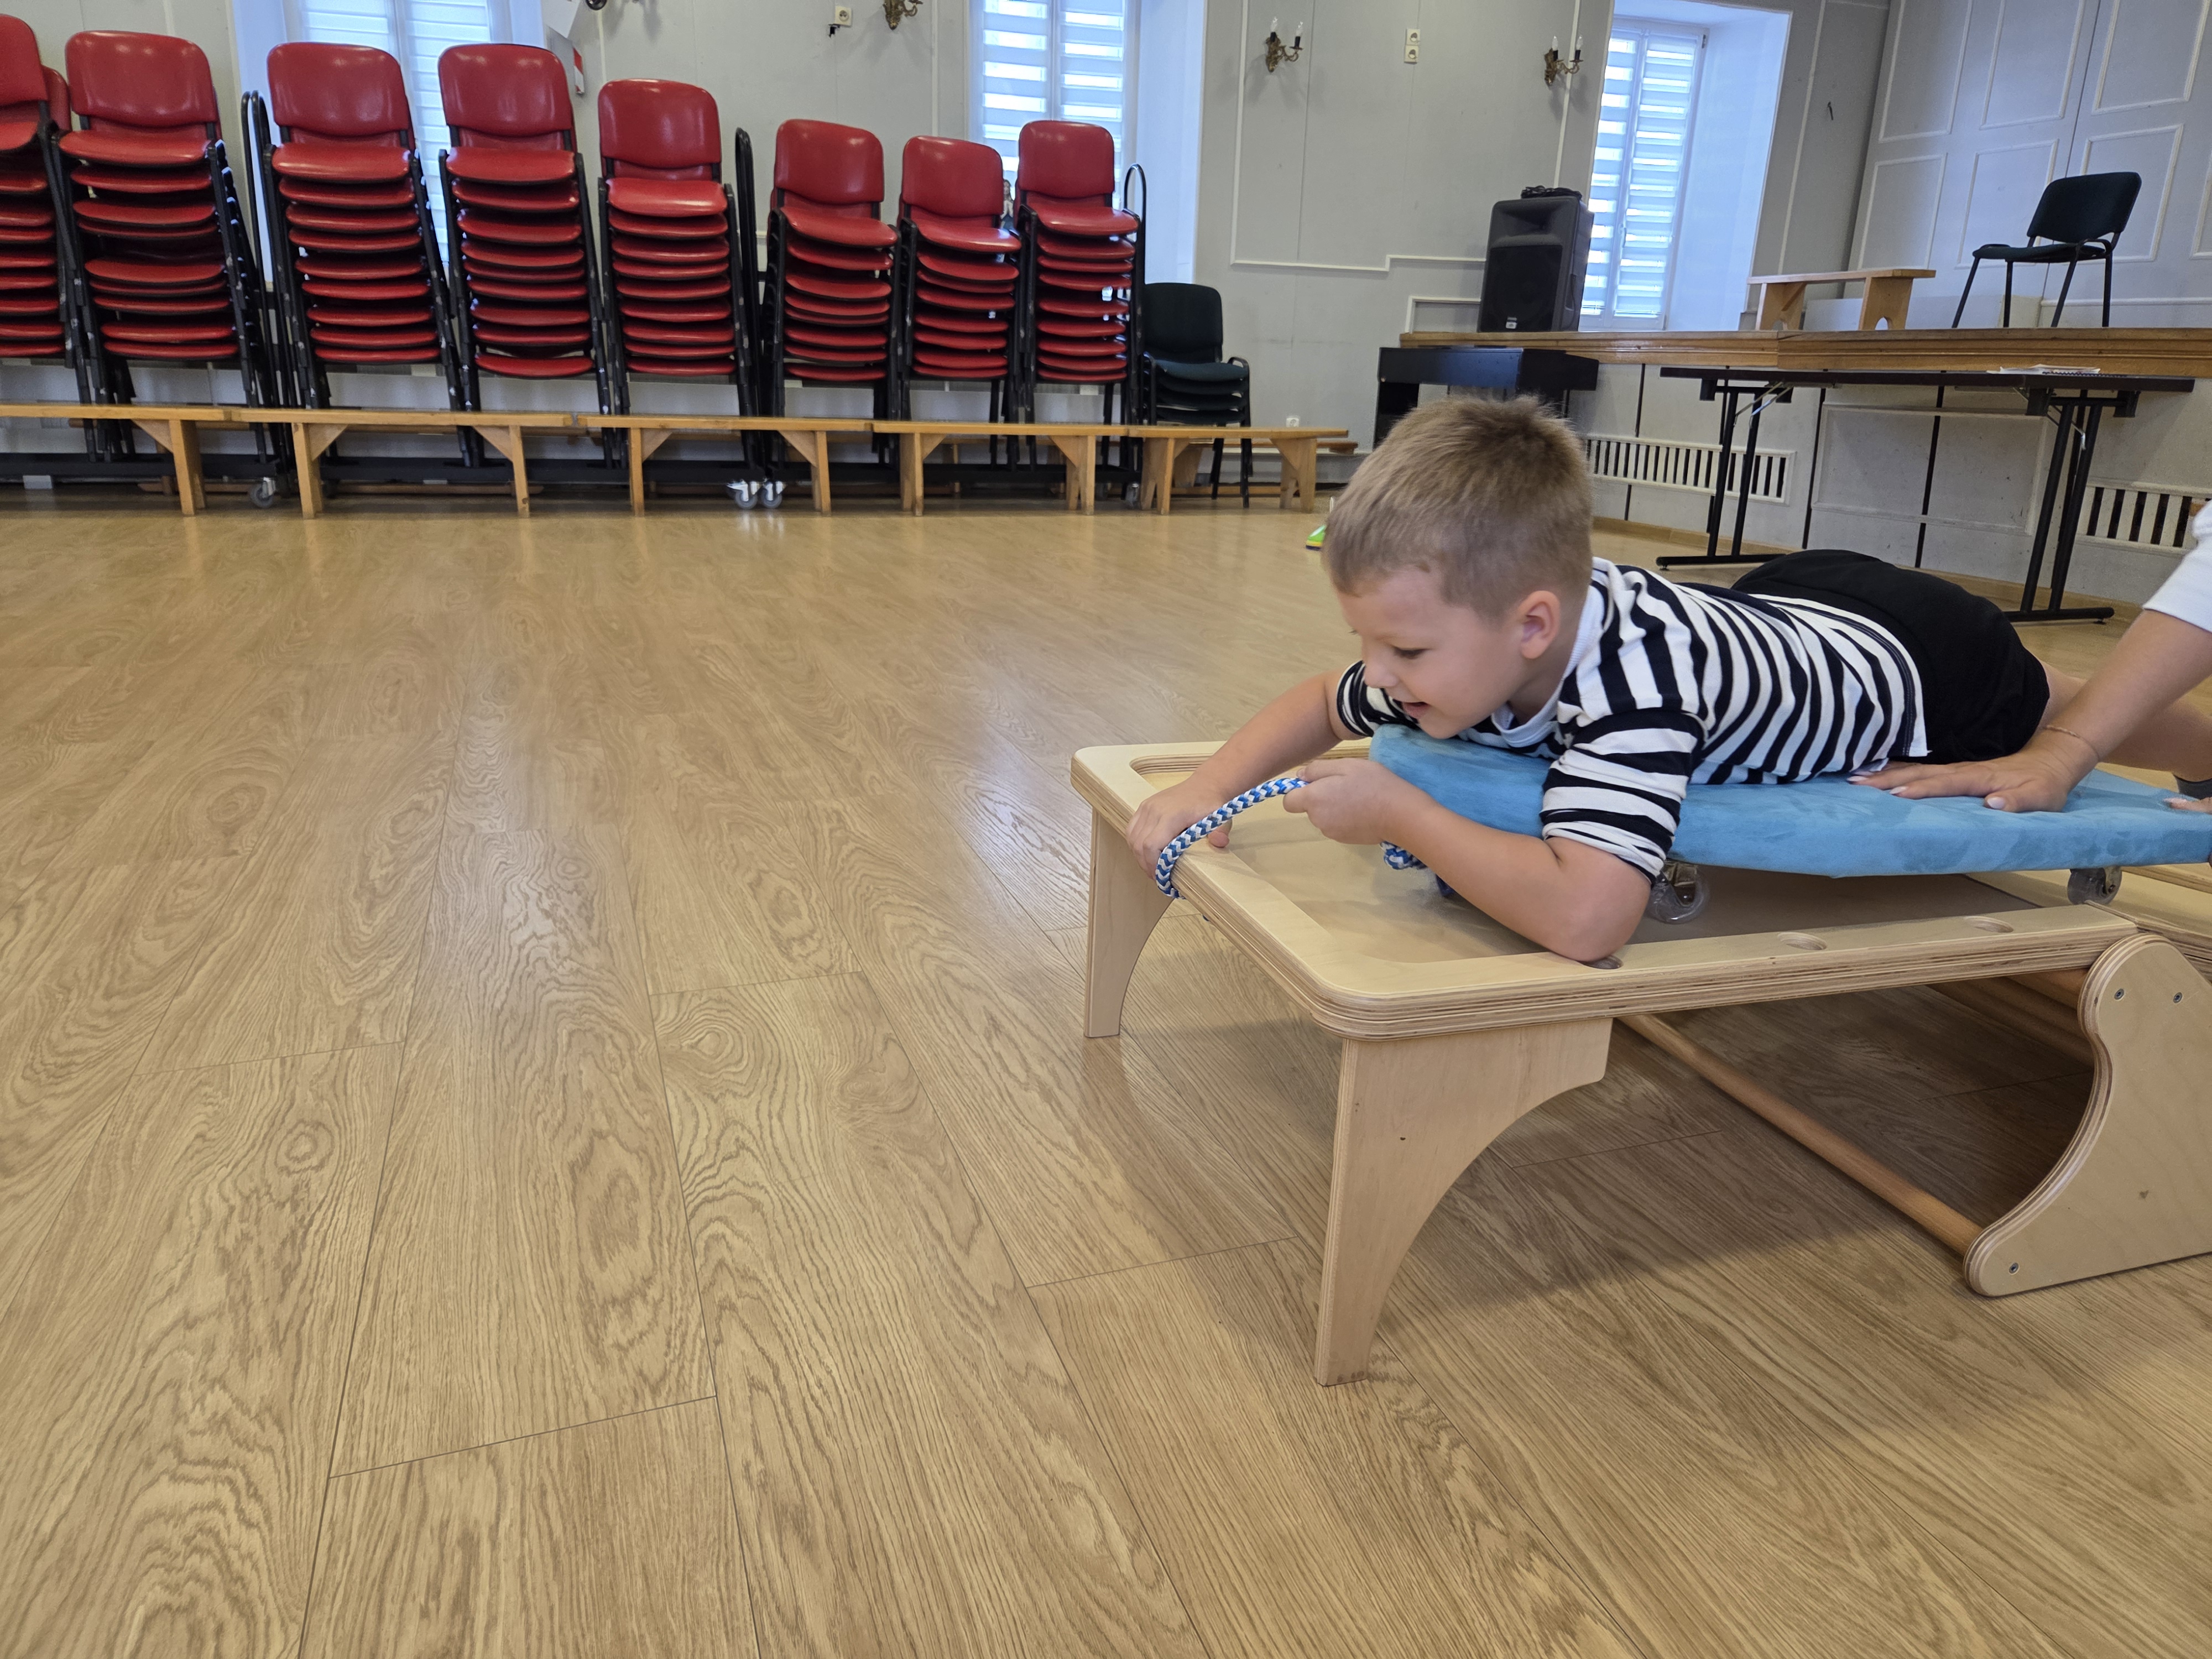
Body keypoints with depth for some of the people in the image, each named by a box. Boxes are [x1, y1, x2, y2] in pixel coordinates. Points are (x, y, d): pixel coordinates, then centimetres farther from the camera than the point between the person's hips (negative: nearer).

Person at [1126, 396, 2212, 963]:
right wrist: (1205, 792, -26)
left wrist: (1396, 813, -51)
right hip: (1786, 605, 5)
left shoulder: (1629, 674, -50)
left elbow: (1584, 917, -61)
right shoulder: (1470, 636, -27)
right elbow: (1319, 704, -10)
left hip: (1912, 657, -4)